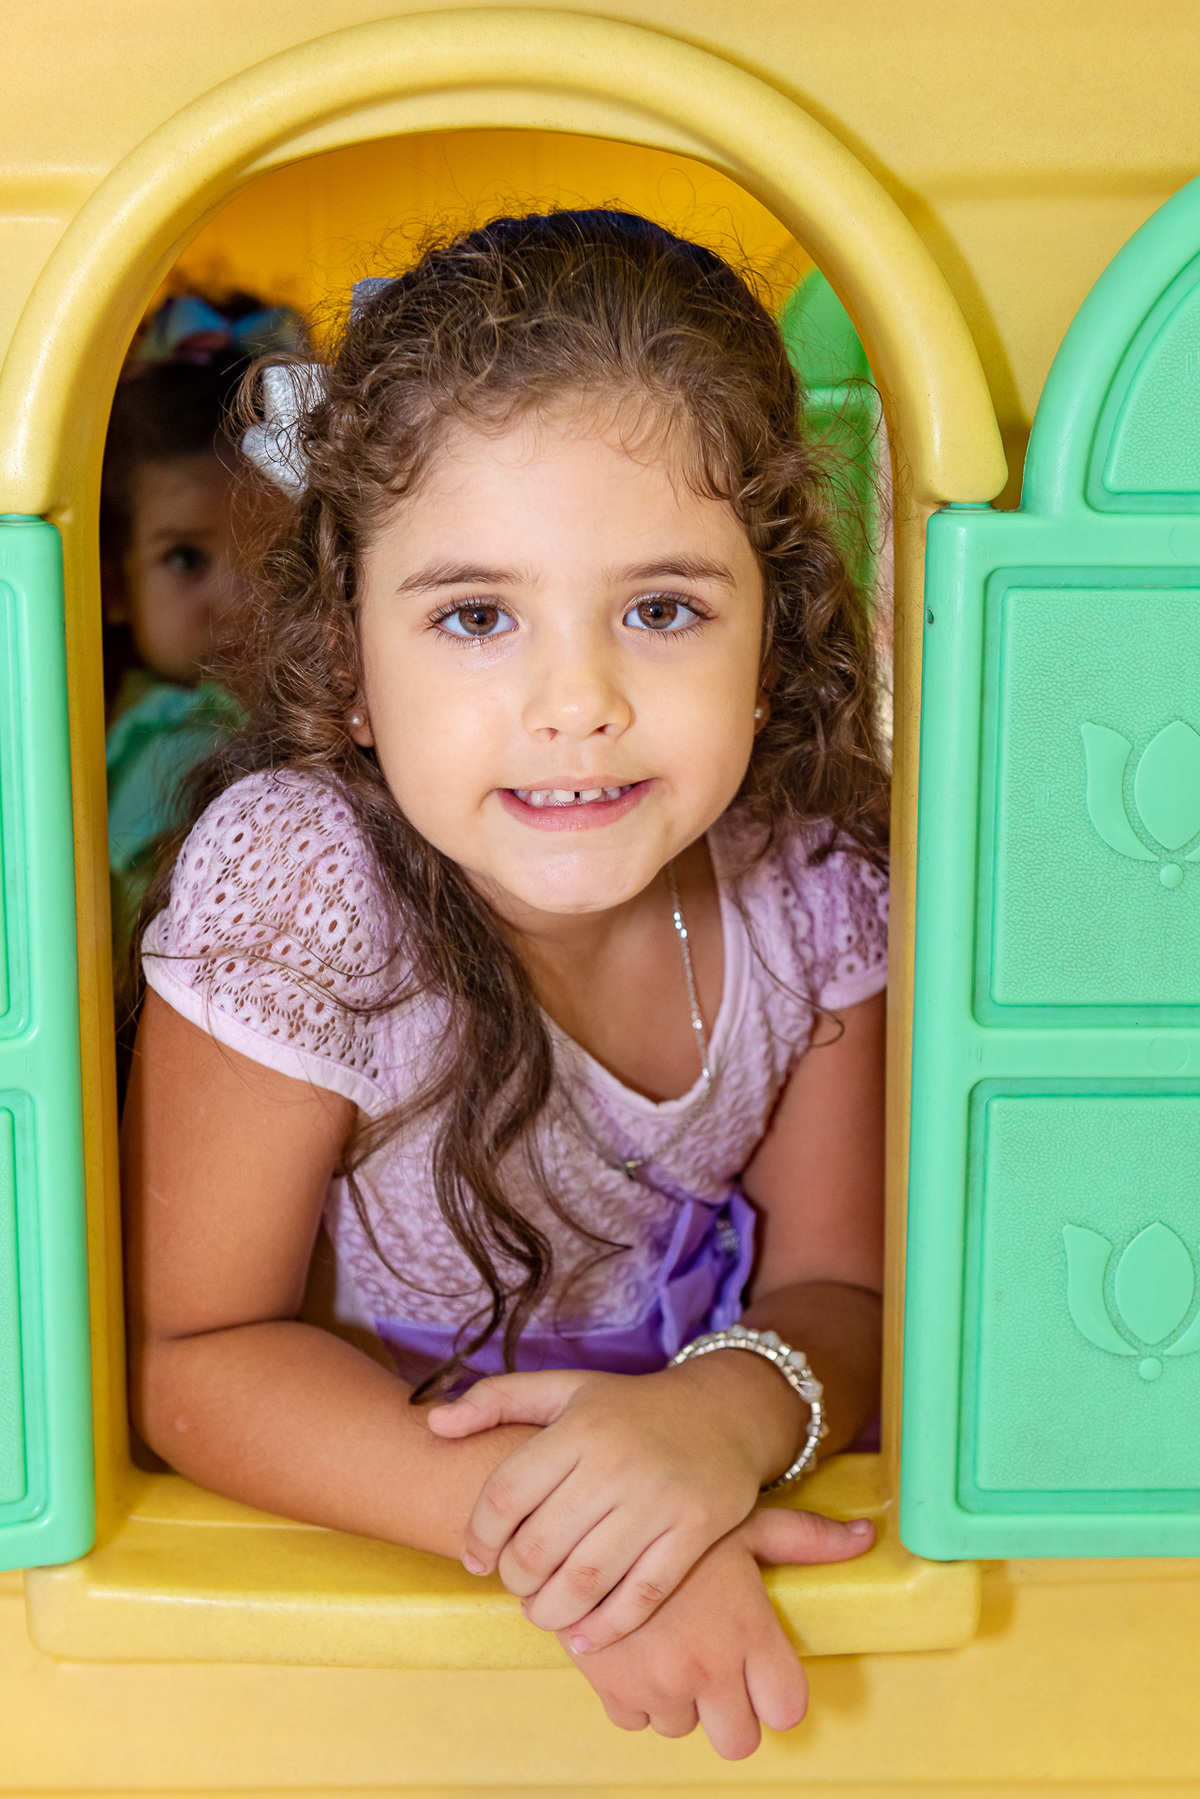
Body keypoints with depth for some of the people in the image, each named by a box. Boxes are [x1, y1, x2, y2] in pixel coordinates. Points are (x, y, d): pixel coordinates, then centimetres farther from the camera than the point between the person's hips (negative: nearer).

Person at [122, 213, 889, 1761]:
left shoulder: (812, 874, -14)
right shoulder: (293, 879, -23)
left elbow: (841, 1290, -7)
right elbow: (194, 1355, -18)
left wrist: (735, 1407, -30)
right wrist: (545, 1520, -32)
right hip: (369, 1554, -3)